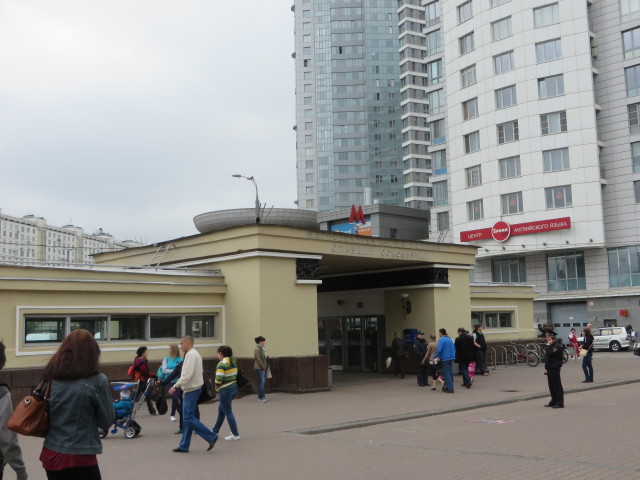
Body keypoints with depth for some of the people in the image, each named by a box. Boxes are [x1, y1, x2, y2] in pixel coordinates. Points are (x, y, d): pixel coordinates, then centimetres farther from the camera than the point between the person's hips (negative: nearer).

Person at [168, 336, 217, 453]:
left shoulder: (191, 355, -16)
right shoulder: (195, 354, 16)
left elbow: (187, 375, -24)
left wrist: (175, 386, -21)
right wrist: (185, 389, 20)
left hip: (191, 390, -10)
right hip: (192, 388, 10)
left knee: (189, 418, -9)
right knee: (188, 418, 11)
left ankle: (211, 436, -7)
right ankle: (184, 446, 15)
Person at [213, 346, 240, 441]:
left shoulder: (221, 364, -17)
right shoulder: (233, 363, 8)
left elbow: (219, 379, -23)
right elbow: (235, 375, 9)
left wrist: (217, 387, -3)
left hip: (225, 390, -9)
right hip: (234, 387, 9)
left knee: (228, 412, 2)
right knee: (221, 409, 22)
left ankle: (235, 435, 6)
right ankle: (215, 431, 34)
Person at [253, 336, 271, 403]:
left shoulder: (262, 349, 14)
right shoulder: (257, 349, -14)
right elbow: (259, 359, -17)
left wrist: (268, 357, 3)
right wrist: (263, 368, -16)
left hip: (263, 368, 9)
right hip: (260, 368, -9)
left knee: (263, 381, 11)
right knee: (261, 382, -8)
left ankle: (260, 396, 17)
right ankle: (261, 397, -4)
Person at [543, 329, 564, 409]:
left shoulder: (557, 345, -15)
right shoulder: (551, 345, 16)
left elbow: (549, 353, -27)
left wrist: (548, 345, -15)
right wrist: (546, 368, 20)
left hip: (555, 368, -9)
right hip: (549, 368, 9)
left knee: (557, 385, -4)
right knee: (551, 385, 14)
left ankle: (560, 403, 0)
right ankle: (553, 401, 22)